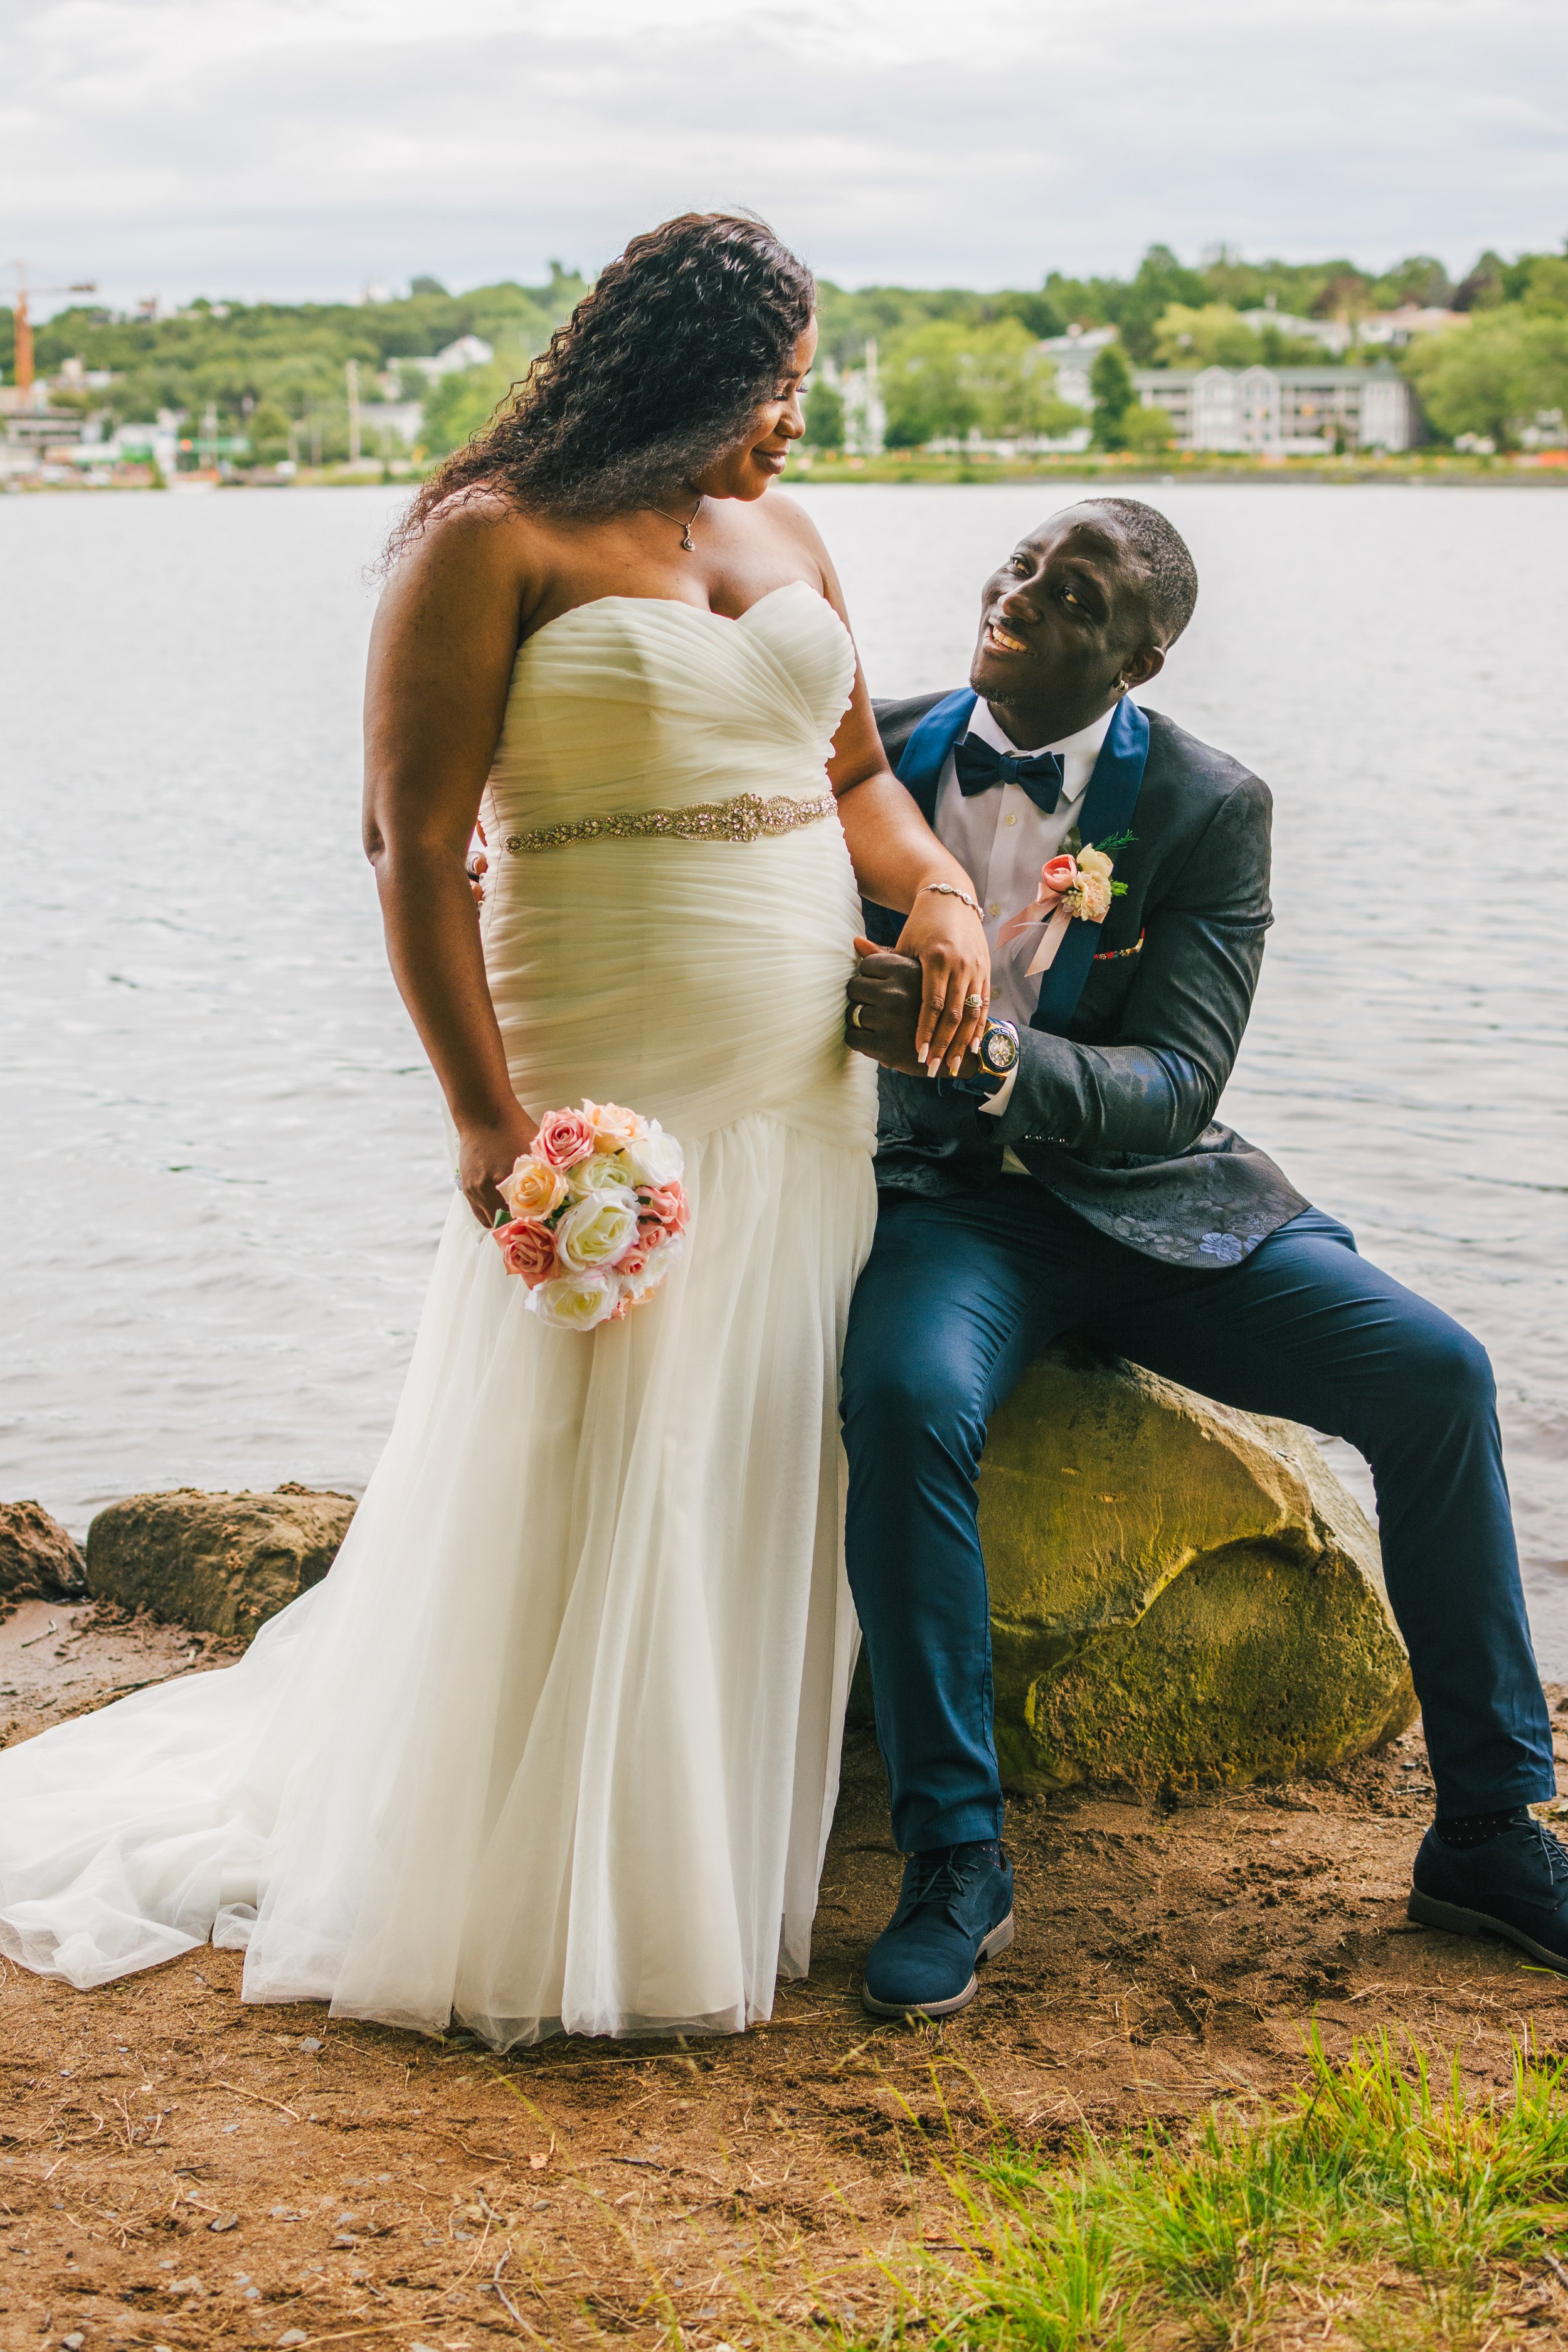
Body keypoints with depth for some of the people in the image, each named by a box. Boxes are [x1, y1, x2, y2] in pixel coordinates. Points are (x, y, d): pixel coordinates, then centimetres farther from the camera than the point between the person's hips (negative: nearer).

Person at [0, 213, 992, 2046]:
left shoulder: (778, 536, 15)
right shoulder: (492, 541, -7)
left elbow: (858, 771, 22)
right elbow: (413, 844, -12)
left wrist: (940, 894, 0)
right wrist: (487, 1114, -19)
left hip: (803, 1095, 7)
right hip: (608, 1101, -7)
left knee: (756, 1485, 11)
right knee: (573, 1499, 0)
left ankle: (715, 1878, 26)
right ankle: (530, 1918, 15)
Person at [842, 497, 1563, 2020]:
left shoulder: (1209, 809, -5)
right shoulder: (880, 755, 0)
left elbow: (1174, 1086, -16)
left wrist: (981, 1056, -34)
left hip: (1152, 1200, 1)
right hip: (944, 1197, -1)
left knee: (1435, 1373, -17)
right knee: (907, 1395, -34)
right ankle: (954, 1857, -21)